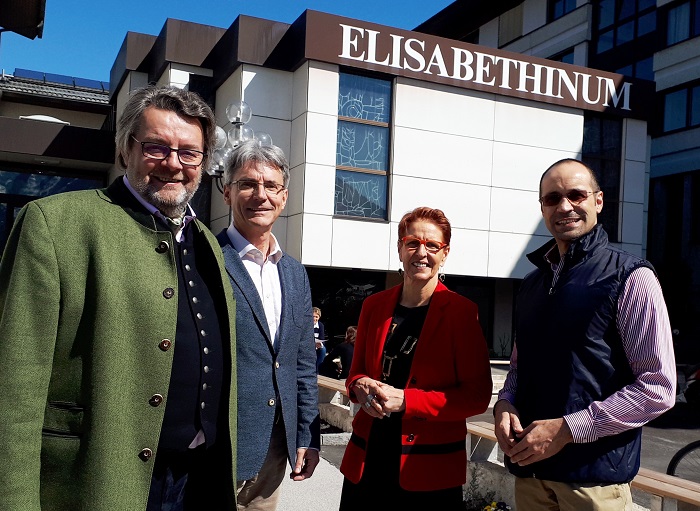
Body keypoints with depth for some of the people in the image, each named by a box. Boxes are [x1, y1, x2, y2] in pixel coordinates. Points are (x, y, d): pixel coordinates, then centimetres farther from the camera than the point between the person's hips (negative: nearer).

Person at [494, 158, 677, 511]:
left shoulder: (631, 278, -8)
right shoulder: (533, 282, 11)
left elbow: (658, 388, -13)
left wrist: (567, 429, -17)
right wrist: (505, 404, -3)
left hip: (594, 476, -5)